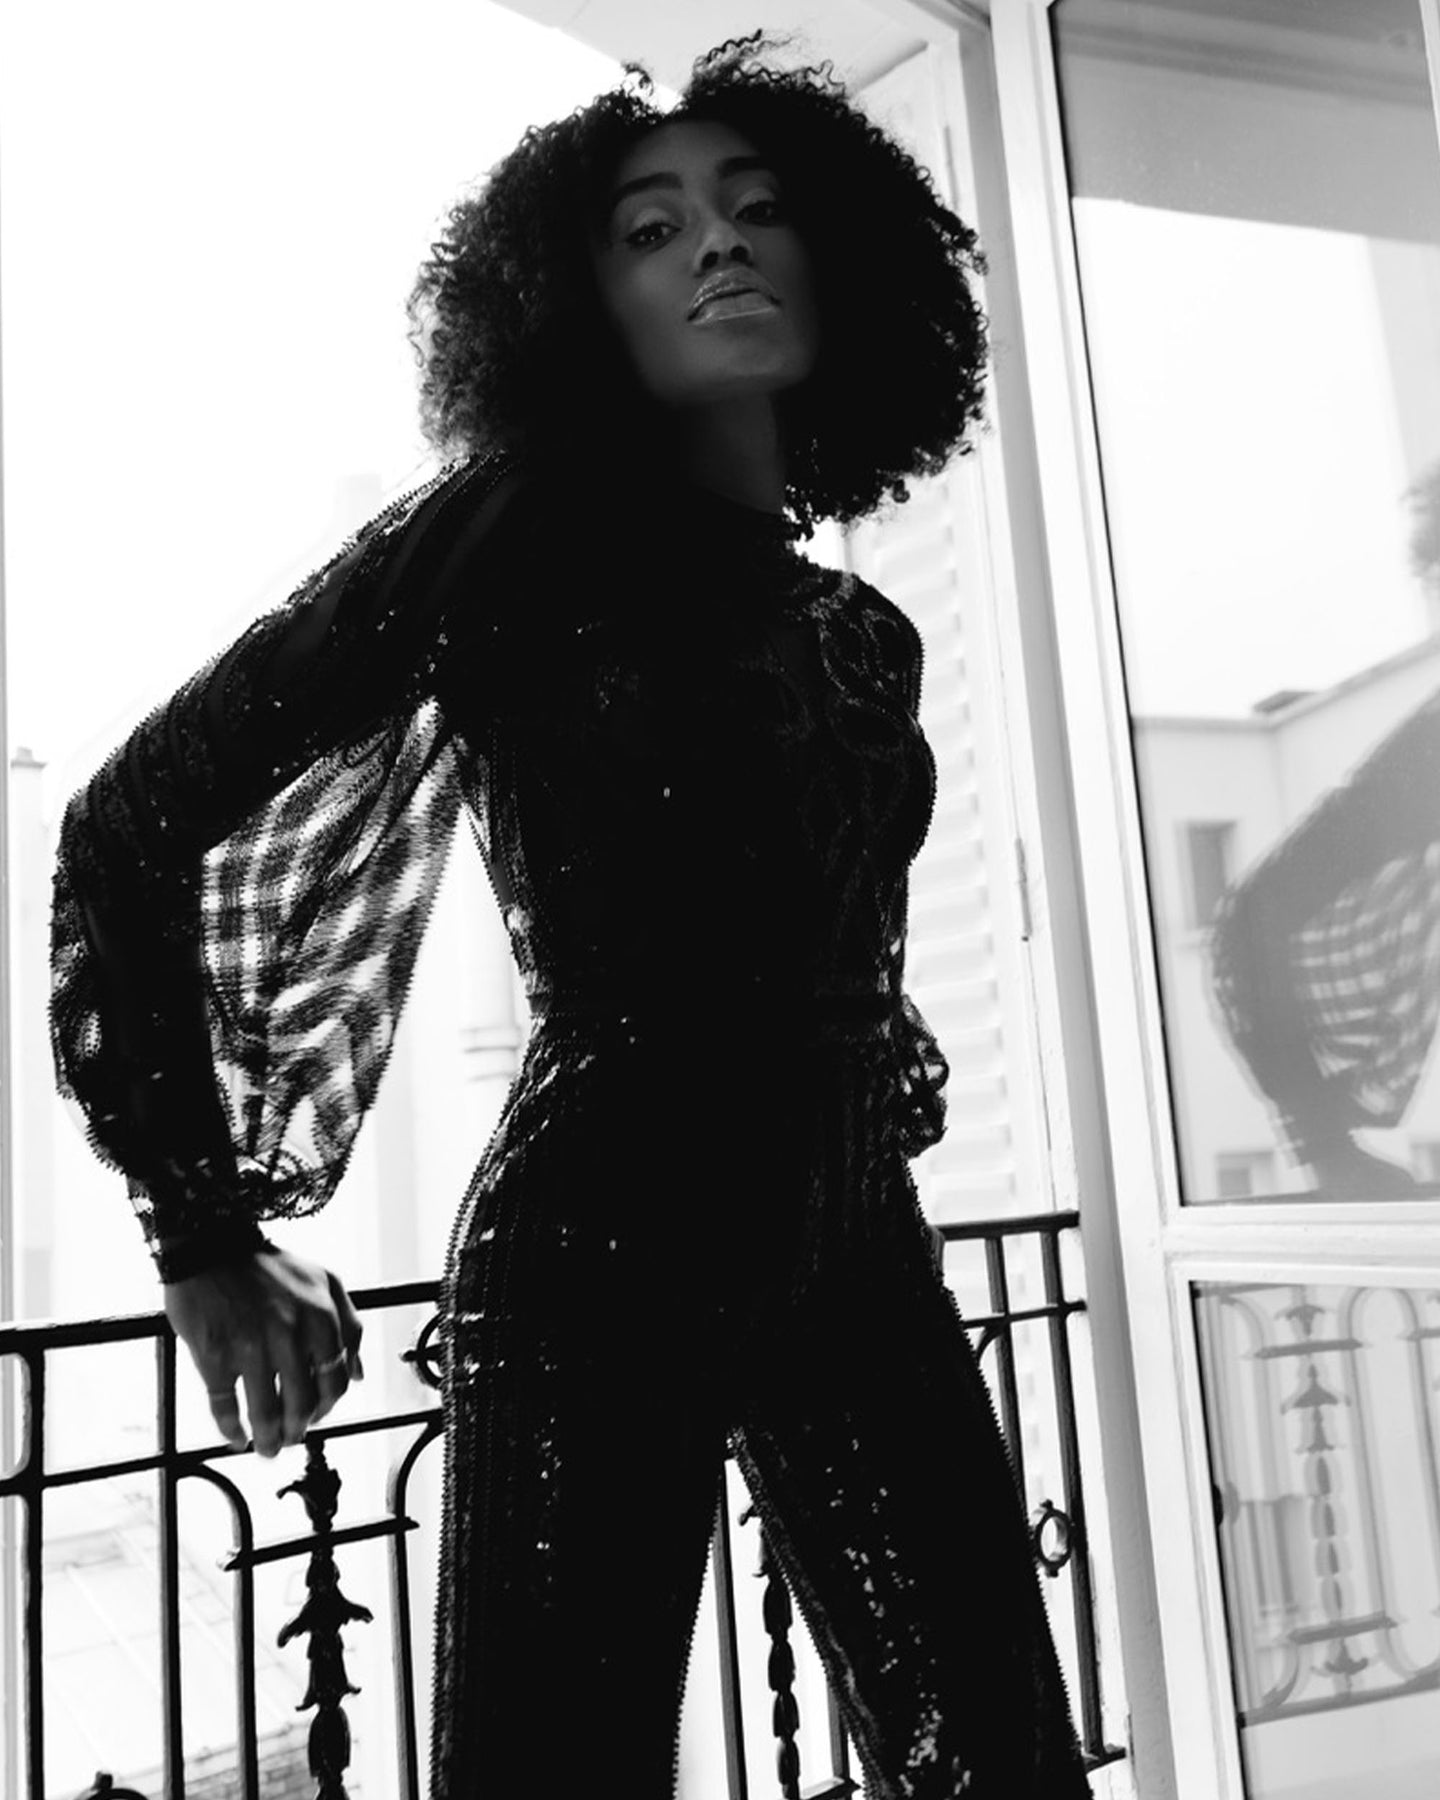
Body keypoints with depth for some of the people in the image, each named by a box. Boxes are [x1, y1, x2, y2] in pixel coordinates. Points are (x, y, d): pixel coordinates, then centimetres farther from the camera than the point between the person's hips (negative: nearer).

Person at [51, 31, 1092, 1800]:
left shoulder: (862, 639, 12)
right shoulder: (514, 541, -6)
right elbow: (134, 822, -6)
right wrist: (207, 1233, -6)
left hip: (859, 1268, 6)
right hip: (597, 1258, -6)